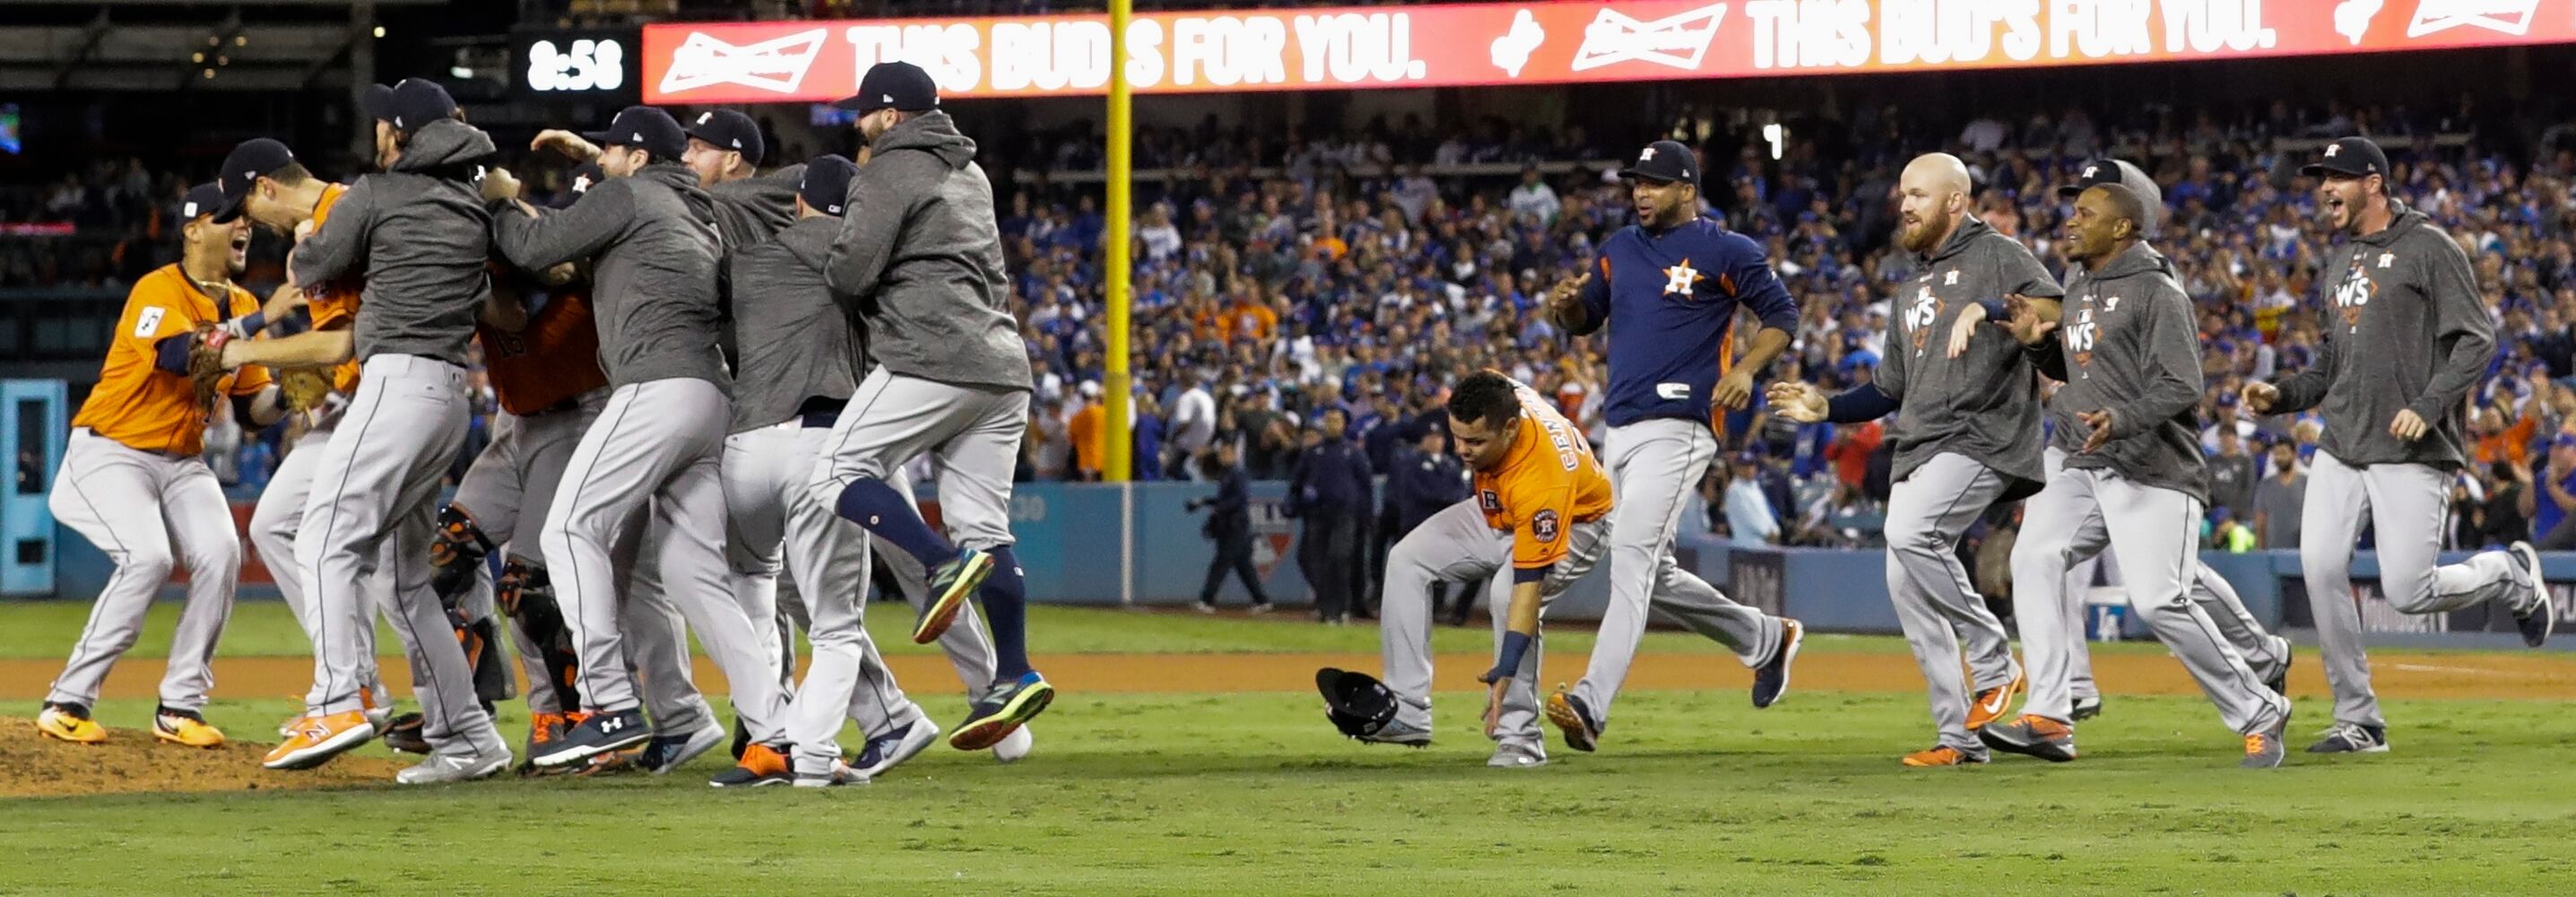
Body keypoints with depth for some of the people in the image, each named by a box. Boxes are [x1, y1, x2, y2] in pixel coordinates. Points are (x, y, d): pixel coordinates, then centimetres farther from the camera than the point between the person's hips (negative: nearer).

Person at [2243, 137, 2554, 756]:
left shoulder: (2429, 249, -6)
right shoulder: (2342, 263, 18)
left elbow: (2476, 341, -11)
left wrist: (2429, 406, -23)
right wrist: (2281, 396, 10)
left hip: (2411, 454, -7)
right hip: (2340, 449, 7)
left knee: (2408, 593, -11)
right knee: (2321, 568, -10)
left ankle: (2510, 576, 20)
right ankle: (2357, 721, -1)